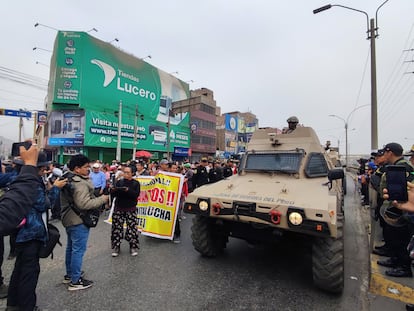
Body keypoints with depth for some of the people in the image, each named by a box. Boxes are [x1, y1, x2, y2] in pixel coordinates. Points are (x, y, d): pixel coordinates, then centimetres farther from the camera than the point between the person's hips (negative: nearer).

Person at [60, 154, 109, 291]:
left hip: (69, 219, 11)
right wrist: (102, 199, -20)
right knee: (79, 249, 0)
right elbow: (84, 204, -30)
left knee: (71, 248, 21)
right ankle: (75, 281, 10)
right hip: (78, 222, -11)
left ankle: (69, 275, 36)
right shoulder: (80, 184, -25)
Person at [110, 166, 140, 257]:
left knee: (132, 228, -2)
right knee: (117, 228, 2)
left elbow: (136, 194, -10)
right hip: (118, 208, 2)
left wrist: (128, 190, -26)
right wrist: (113, 190, -20)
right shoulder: (119, 182, 9)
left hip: (131, 209, -1)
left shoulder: (135, 183, 4)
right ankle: (116, 247, 18)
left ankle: (133, 247, 12)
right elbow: (113, 194, 2)